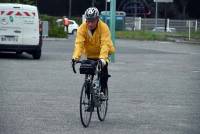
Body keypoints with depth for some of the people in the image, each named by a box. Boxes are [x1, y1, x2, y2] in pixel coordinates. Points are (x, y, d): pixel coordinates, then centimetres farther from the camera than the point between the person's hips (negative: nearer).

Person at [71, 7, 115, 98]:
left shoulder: (104, 27, -27)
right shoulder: (82, 28, -20)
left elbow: (105, 44, -37)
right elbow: (79, 43, -29)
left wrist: (102, 58, -52)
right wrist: (75, 57, -44)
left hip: (103, 53, -2)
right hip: (90, 54, 2)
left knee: (103, 72, -24)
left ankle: (103, 90, -9)